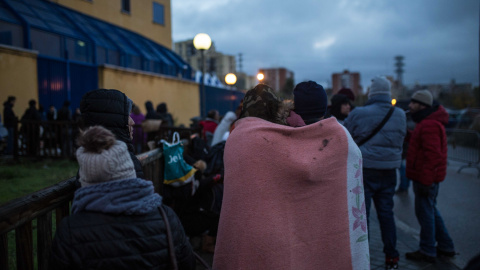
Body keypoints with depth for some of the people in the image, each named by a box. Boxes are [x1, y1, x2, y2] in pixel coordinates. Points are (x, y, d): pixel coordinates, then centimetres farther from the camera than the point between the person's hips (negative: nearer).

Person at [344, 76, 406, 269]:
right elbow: (400, 141, 12)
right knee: (386, 213, 14)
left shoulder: (359, 114, -13)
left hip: (365, 170, -4)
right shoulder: (400, 115, 1)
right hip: (389, 171, 4)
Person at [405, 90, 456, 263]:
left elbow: (433, 155, -25)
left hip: (425, 178, -11)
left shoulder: (429, 125, -20)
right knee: (431, 211, 19)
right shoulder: (428, 122, 16)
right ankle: (446, 247, 29)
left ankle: (427, 252, 12)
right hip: (427, 176, 11)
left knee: (425, 212, 0)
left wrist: (425, 180, -24)